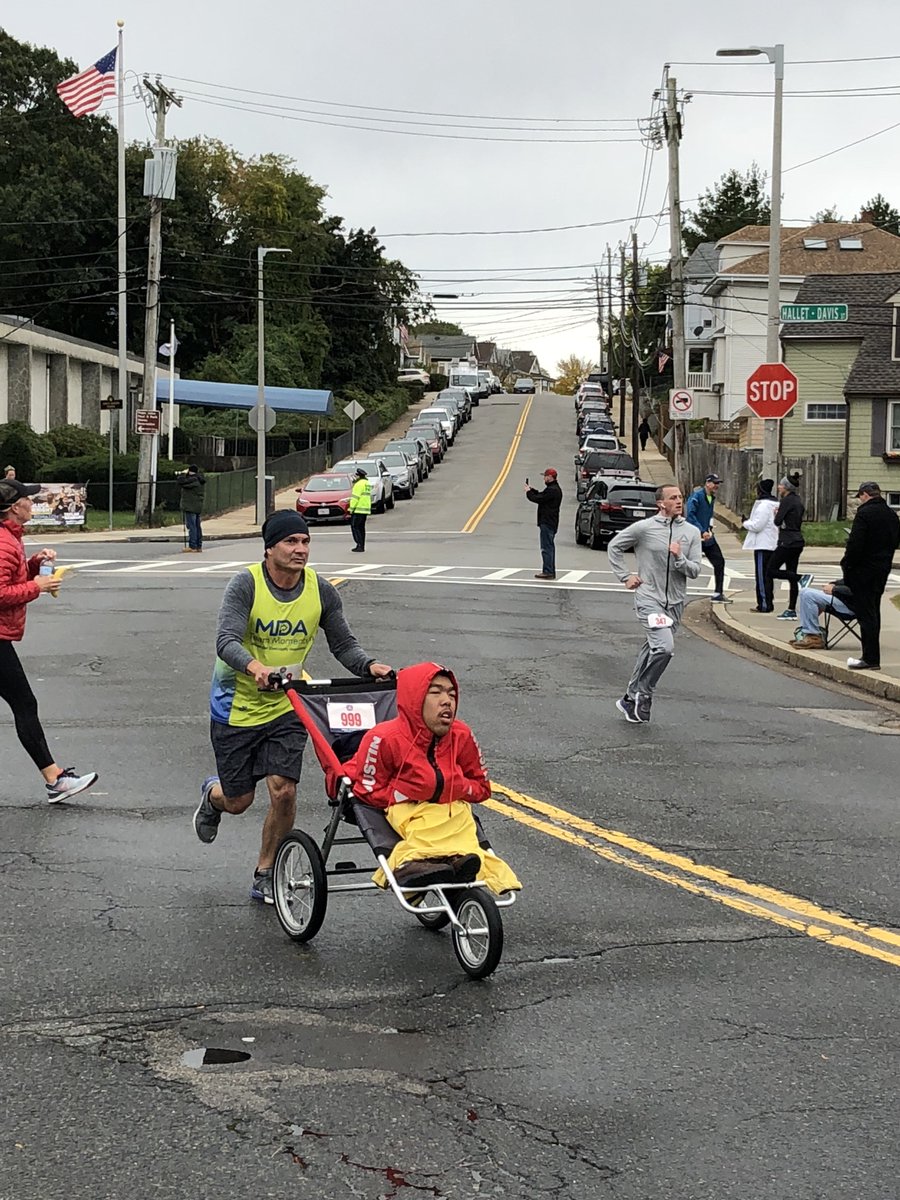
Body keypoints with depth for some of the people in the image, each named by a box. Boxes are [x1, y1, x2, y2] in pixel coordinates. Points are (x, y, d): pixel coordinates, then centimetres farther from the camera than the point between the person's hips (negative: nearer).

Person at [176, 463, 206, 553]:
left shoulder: (193, 480, -17)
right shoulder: (200, 480, 12)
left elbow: (181, 482, -20)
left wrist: (183, 474, -5)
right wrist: (185, 475, 12)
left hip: (190, 507, -9)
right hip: (198, 507, 9)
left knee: (191, 526, -8)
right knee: (197, 526, 12)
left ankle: (192, 546, -10)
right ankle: (198, 546, 16)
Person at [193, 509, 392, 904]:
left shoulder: (321, 591, -7)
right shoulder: (247, 584, -19)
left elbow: (343, 644, 0)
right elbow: (226, 641, -29)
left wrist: (370, 666, -21)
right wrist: (255, 667, -49)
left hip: (286, 707, 2)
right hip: (237, 705, -2)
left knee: (283, 791, -12)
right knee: (238, 801, 7)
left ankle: (264, 874, 11)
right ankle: (213, 794, 47)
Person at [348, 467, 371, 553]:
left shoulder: (359, 484, -14)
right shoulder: (366, 484, 16)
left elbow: (355, 498, -17)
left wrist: (351, 508, -14)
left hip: (358, 510, -10)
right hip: (365, 509, 10)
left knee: (355, 527, -6)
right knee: (361, 528, 13)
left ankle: (360, 545, -12)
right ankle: (361, 547, 14)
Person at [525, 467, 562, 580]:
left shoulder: (552, 490, -18)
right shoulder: (555, 489, 16)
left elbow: (538, 499, -19)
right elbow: (541, 496, 19)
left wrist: (528, 492, -3)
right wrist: (531, 489, 11)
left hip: (547, 523, -11)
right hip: (551, 522, 11)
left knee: (546, 547, -9)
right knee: (549, 547, 14)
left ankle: (548, 572, -10)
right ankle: (551, 571, 18)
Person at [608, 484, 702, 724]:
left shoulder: (691, 532, 4)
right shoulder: (644, 528, -6)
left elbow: (695, 571, 1)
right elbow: (614, 546, 7)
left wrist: (680, 558, -18)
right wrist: (625, 576, 2)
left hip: (675, 603, 5)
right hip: (649, 599, -5)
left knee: (652, 650, 13)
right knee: (664, 647, -20)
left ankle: (630, 699, 25)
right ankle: (643, 694, -2)